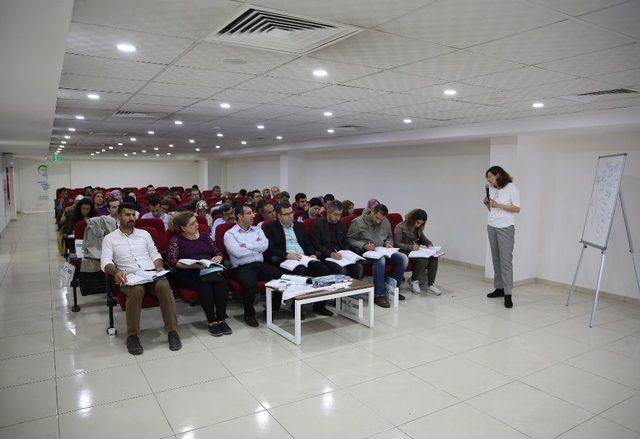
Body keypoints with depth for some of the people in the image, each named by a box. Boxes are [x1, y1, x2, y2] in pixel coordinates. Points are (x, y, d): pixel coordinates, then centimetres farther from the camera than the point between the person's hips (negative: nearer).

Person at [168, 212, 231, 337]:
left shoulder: (205, 237, 20)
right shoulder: (176, 240, 8)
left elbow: (218, 253, 23)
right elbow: (171, 261, -6)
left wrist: (218, 258, -2)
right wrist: (192, 265, -19)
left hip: (209, 270, 3)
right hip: (187, 274, -3)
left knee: (221, 283, -30)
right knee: (205, 286, -35)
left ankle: (221, 319, -20)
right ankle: (211, 321, -22)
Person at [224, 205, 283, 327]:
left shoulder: (257, 230, 19)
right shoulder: (229, 234, 5)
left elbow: (265, 245, 0)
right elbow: (237, 252, -12)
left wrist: (246, 245, -6)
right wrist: (257, 246, 0)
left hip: (260, 264, 4)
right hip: (241, 267, -4)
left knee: (281, 276, -21)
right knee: (251, 284, -36)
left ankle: (273, 309, -1)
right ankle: (249, 314, -8)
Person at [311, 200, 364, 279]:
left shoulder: (340, 224, 16)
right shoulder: (318, 224, -2)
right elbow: (316, 245, -8)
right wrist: (330, 254, -22)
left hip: (341, 255, 5)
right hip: (326, 256, -5)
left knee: (359, 267, -19)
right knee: (342, 269, -32)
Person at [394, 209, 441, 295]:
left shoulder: (418, 228, 15)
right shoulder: (400, 227, -7)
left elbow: (423, 239, 27)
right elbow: (397, 244, -12)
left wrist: (429, 244, 4)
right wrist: (411, 247, -23)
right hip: (405, 253, -7)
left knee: (433, 257, -21)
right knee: (423, 259, -33)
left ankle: (430, 285, -20)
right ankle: (414, 281, -7)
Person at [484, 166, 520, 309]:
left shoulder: (511, 188, -6)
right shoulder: (492, 189, 11)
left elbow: (517, 209, -9)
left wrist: (499, 205, -17)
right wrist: (487, 204, -1)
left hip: (505, 227, -6)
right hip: (491, 226, 6)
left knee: (506, 259, -10)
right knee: (496, 258, 7)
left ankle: (508, 294, -10)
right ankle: (499, 288, 13)